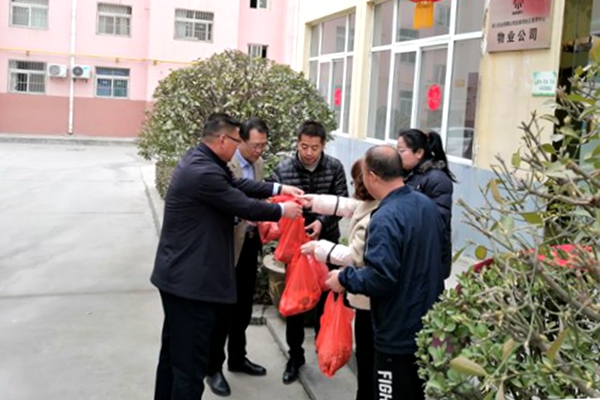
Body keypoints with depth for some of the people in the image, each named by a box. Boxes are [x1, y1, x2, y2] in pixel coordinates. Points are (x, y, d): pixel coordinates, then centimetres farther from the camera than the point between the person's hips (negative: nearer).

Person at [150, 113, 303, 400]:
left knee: (174, 353, 23)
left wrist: (279, 189, 10)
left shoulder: (199, 160, 8)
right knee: (190, 362, 0)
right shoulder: (204, 172, -23)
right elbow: (244, 206, -17)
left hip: (178, 274, 11)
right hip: (190, 279, -11)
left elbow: (237, 184, 13)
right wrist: (282, 211, -1)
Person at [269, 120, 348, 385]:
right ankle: (295, 355, 23)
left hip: (326, 242, 1)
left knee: (325, 297, 13)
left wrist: (322, 222, -24)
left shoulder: (335, 168, -7)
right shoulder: (283, 170, -10)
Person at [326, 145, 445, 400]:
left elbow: (380, 277, -30)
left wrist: (344, 279, -14)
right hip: (429, 323, 9)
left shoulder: (385, 219, -25)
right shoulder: (427, 204, 3)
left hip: (399, 333, -9)